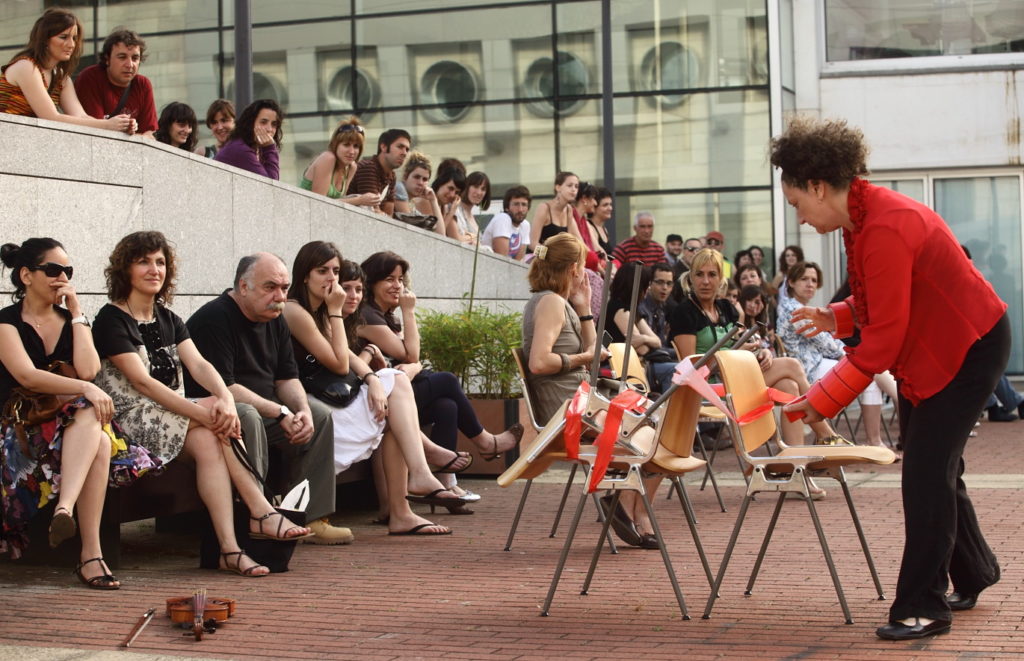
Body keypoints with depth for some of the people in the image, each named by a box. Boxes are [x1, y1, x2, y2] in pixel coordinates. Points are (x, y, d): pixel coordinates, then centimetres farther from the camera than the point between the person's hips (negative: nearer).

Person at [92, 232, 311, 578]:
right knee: (215, 420, -24)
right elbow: (142, 382, -17)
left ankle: (229, 546, -34)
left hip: (172, 419, 6)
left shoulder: (168, 320, 16)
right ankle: (261, 512, -24)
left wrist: (227, 397, -24)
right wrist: (202, 412, -27)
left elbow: (198, 364, 0)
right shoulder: (112, 320, -6)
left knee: (207, 442, -26)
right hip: (130, 420, -6)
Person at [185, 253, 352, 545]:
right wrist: (280, 413, -24)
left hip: (264, 408, 9)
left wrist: (302, 409, -11)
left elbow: (287, 378, 12)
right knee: (247, 417, -37)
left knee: (319, 414, -2)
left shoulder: (274, 320, 10)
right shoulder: (214, 319, -18)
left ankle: (313, 519, -3)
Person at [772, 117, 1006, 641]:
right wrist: (837, 318, -1)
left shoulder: (886, 230, -28)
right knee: (933, 465, 15)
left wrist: (821, 401, -22)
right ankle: (970, 575, 33)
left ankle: (923, 606, -5)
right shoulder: (861, 216, 3)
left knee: (927, 470, -11)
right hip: (927, 350, 10)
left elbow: (884, 337, -26)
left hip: (966, 350, -10)